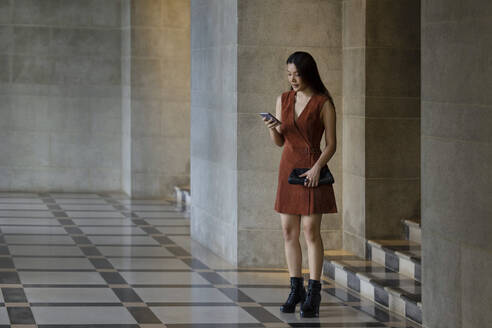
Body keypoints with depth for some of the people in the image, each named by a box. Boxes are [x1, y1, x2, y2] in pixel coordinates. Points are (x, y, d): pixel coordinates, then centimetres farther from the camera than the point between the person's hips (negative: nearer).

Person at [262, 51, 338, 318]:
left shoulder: (323, 103, -6)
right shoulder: (283, 100, 9)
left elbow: (331, 145, -5)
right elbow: (279, 142, 12)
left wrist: (317, 167, -20)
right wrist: (273, 129, -9)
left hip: (311, 169, -5)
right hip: (288, 166, 5)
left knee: (311, 231, -7)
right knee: (288, 231, 5)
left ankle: (313, 294, -3)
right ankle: (296, 290, 14)